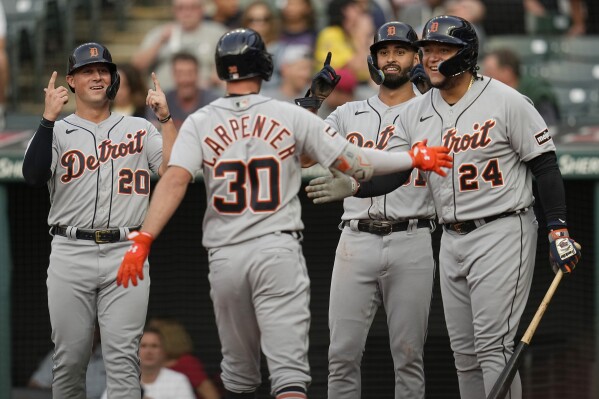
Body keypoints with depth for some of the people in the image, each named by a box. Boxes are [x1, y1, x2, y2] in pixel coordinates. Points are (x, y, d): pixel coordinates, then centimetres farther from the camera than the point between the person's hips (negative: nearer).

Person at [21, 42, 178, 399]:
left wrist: (165, 117, -9)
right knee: (70, 356, 3)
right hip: (71, 254, 0)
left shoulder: (139, 129, 12)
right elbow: (34, 177, -11)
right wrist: (49, 118, -16)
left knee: (122, 357, -7)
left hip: (126, 254, 0)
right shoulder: (57, 132, 8)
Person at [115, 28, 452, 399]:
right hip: (279, 251, -2)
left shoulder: (199, 123, 2)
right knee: (289, 368, -9)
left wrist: (143, 240, -16)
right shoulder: (292, 117, 0)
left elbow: (175, 180, -12)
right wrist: (414, 158, 12)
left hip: (225, 257, 2)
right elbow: (353, 162, 0)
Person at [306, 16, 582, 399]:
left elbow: (545, 166, -6)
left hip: (503, 234, -7)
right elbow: (389, 174, 2)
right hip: (452, 239, 7)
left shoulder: (506, 102, -9)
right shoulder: (416, 113, 7)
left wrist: (559, 231, -12)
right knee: (464, 352, 9)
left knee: (492, 346, -13)